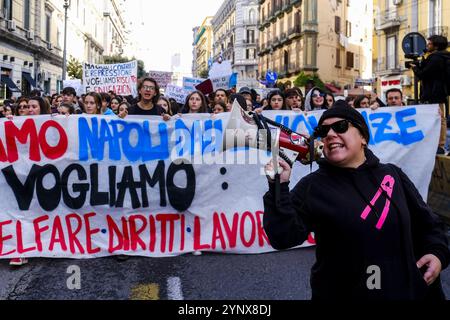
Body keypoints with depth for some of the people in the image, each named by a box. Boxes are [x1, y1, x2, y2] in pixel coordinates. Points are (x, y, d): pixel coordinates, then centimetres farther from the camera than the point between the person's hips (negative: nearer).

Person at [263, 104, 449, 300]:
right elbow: (283, 238, -20)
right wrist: (279, 188, -28)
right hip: (341, 293, -3)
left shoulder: (392, 175, 1)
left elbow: (427, 223, 12)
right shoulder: (312, 186, -10)